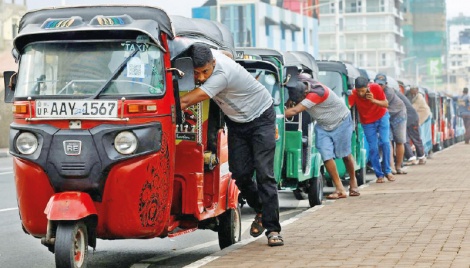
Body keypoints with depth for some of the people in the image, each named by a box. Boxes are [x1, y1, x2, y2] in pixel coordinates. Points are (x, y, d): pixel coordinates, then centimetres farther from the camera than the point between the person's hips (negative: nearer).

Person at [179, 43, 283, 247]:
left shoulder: (223, 74, -37)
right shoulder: (206, 57, -16)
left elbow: (186, 101, -39)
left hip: (261, 117, -7)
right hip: (237, 122, 7)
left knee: (264, 173, -14)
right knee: (240, 174, -1)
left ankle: (273, 229, -11)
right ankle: (261, 211, 25)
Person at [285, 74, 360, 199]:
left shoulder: (317, 92, -39)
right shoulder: (299, 81, -21)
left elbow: (295, 111, -44)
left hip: (341, 121, -6)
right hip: (323, 125, 6)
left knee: (345, 154, 7)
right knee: (326, 155, -10)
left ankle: (353, 183, 31)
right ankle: (340, 189, -8)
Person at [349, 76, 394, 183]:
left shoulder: (376, 88, -24)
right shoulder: (354, 94, -25)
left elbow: (386, 104, -18)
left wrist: (373, 100, -35)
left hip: (382, 117, 0)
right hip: (367, 122, 0)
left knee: (385, 142, -12)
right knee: (373, 148, -4)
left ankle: (387, 171, 0)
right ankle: (379, 174, 5)